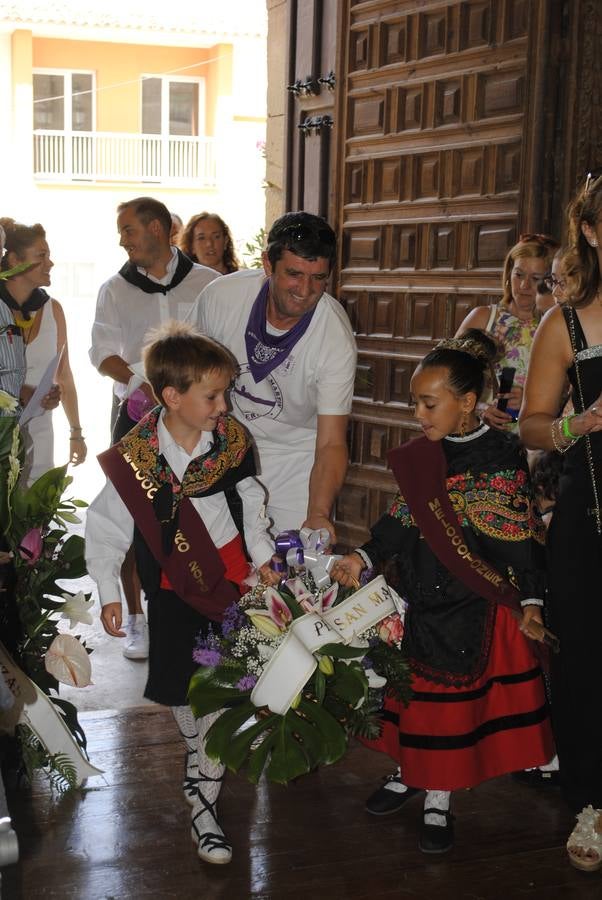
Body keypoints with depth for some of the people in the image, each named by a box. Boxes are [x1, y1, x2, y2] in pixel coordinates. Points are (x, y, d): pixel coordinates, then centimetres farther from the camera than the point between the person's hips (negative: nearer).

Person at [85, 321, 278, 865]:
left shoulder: (231, 438, -10)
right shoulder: (134, 457, -17)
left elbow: (250, 499, 6)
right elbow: (108, 524, -8)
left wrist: (262, 555, 8)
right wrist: (109, 592, -7)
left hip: (225, 571, 1)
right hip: (170, 583, -1)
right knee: (176, 684, 7)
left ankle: (203, 800, 14)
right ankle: (203, 751, 38)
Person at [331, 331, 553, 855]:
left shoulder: (503, 455, -11)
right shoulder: (419, 456, 1)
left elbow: (519, 536, -8)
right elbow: (402, 520, 4)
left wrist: (529, 600, -10)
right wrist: (364, 558, -10)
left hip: (478, 603, -4)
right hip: (421, 598, 4)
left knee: (455, 697, 7)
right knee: (414, 687, 15)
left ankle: (439, 800, 23)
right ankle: (410, 772, 37)